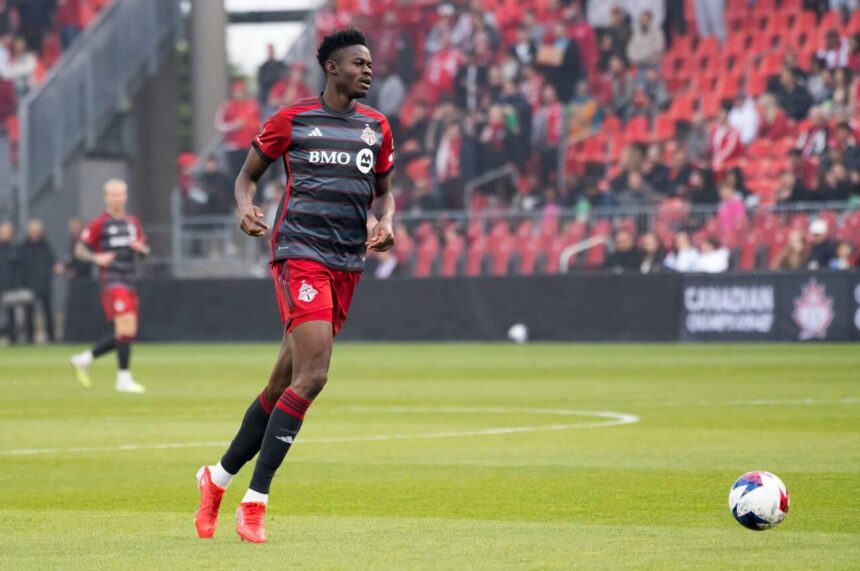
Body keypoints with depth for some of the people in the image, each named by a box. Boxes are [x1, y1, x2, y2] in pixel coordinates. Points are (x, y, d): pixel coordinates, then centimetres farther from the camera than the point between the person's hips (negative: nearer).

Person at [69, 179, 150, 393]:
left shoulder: (133, 222, 15)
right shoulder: (100, 223, -3)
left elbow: (145, 250, 22)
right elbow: (79, 249, -2)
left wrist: (141, 247, -1)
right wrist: (96, 258, -19)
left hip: (129, 283, 7)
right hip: (112, 281, -7)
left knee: (127, 333, 7)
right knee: (125, 329, -17)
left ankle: (84, 359, 20)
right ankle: (124, 378, -11)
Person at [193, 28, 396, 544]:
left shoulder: (377, 127, 13)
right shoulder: (292, 120, 0)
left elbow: (384, 191, 24)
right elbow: (249, 174, 11)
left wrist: (385, 223, 2)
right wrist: (246, 207, -11)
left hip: (348, 264, 6)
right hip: (300, 254, -6)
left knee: (284, 382, 10)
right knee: (312, 376, -20)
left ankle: (219, 478, 28)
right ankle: (254, 503, -15)